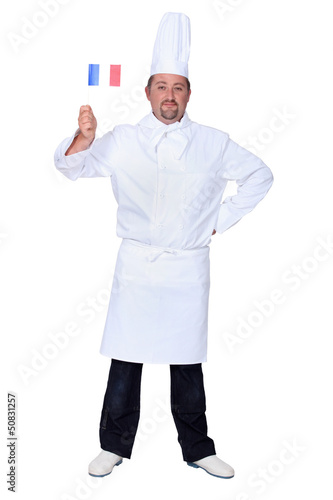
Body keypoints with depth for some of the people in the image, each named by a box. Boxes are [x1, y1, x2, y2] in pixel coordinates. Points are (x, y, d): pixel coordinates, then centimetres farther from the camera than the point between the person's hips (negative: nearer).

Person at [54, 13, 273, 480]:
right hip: (136, 263, 0)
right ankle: (115, 445, 22)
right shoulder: (123, 141, 3)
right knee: (126, 357, 4)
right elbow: (72, 166, -1)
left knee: (188, 361, 10)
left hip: (188, 267, 1)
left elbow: (259, 176, 14)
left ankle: (197, 449, 25)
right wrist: (84, 137, -23)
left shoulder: (213, 143, 4)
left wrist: (221, 221, 6)